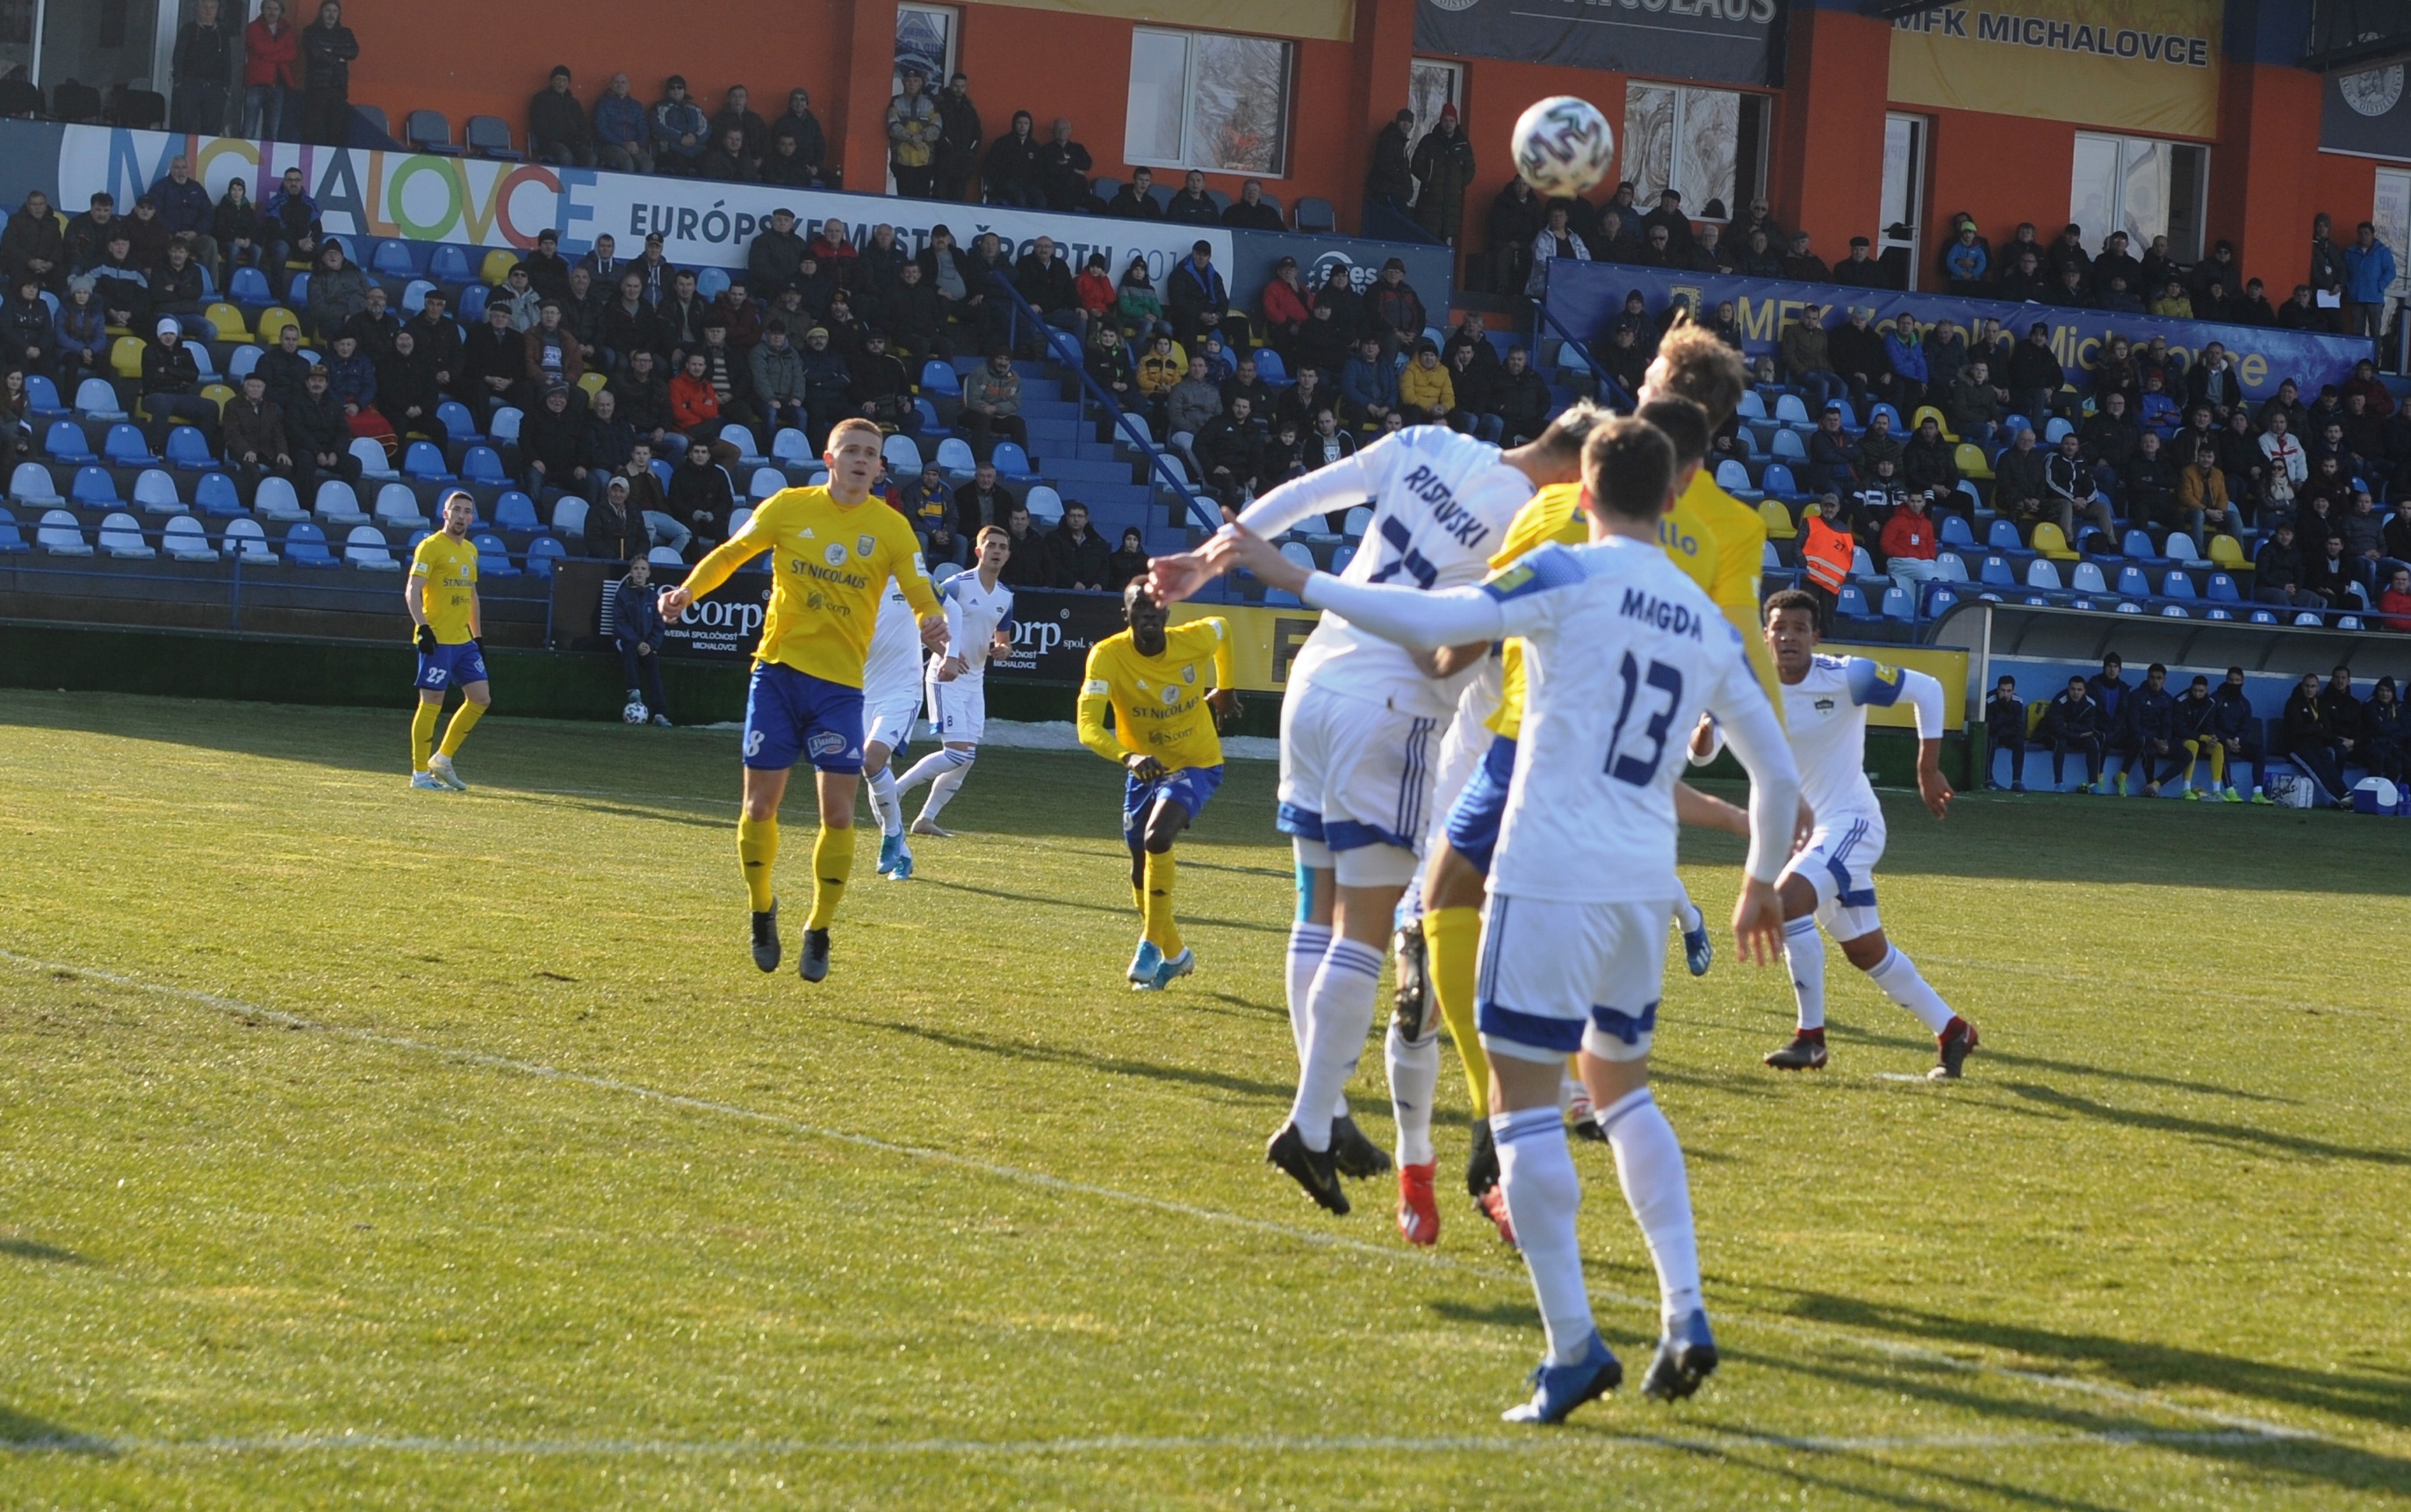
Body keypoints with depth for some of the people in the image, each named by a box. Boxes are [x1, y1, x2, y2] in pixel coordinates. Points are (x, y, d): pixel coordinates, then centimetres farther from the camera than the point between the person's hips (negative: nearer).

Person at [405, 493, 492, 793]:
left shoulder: (470, 550, 16)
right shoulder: (431, 547, -8)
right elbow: (412, 590, -14)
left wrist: (478, 637, 20)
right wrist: (423, 627, -24)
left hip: (463, 640, 8)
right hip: (437, 639, -8)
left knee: (481, 698, 5)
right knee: (431, 703, -5)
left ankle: (442, 759, 15)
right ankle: (420, 774, 2)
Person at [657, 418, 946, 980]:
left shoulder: (891, 528, 1)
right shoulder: (788, 507, 1)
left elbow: (919, 592, -1)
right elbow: (730, 553, 10)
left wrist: (931, 619, -24)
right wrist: (687, 591, -6)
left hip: (840, 685, 0)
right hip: (778, 670, 0)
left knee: (838, 811, -8)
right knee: (760, 804, 0)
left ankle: (819, 931, 7)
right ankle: (761, 909, 25)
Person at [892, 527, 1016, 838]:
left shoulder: (1005, 597, 10)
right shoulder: (957, 585, -11)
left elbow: (1003, 640, 23)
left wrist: (1002, 649, -3)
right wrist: (946, 655, -27)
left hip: (975, 681, 8)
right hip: (947, 677, -7)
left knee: (967, 758, 2)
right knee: (957, 753, -16)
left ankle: (926, 818, 10)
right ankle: (894, 790, -5)